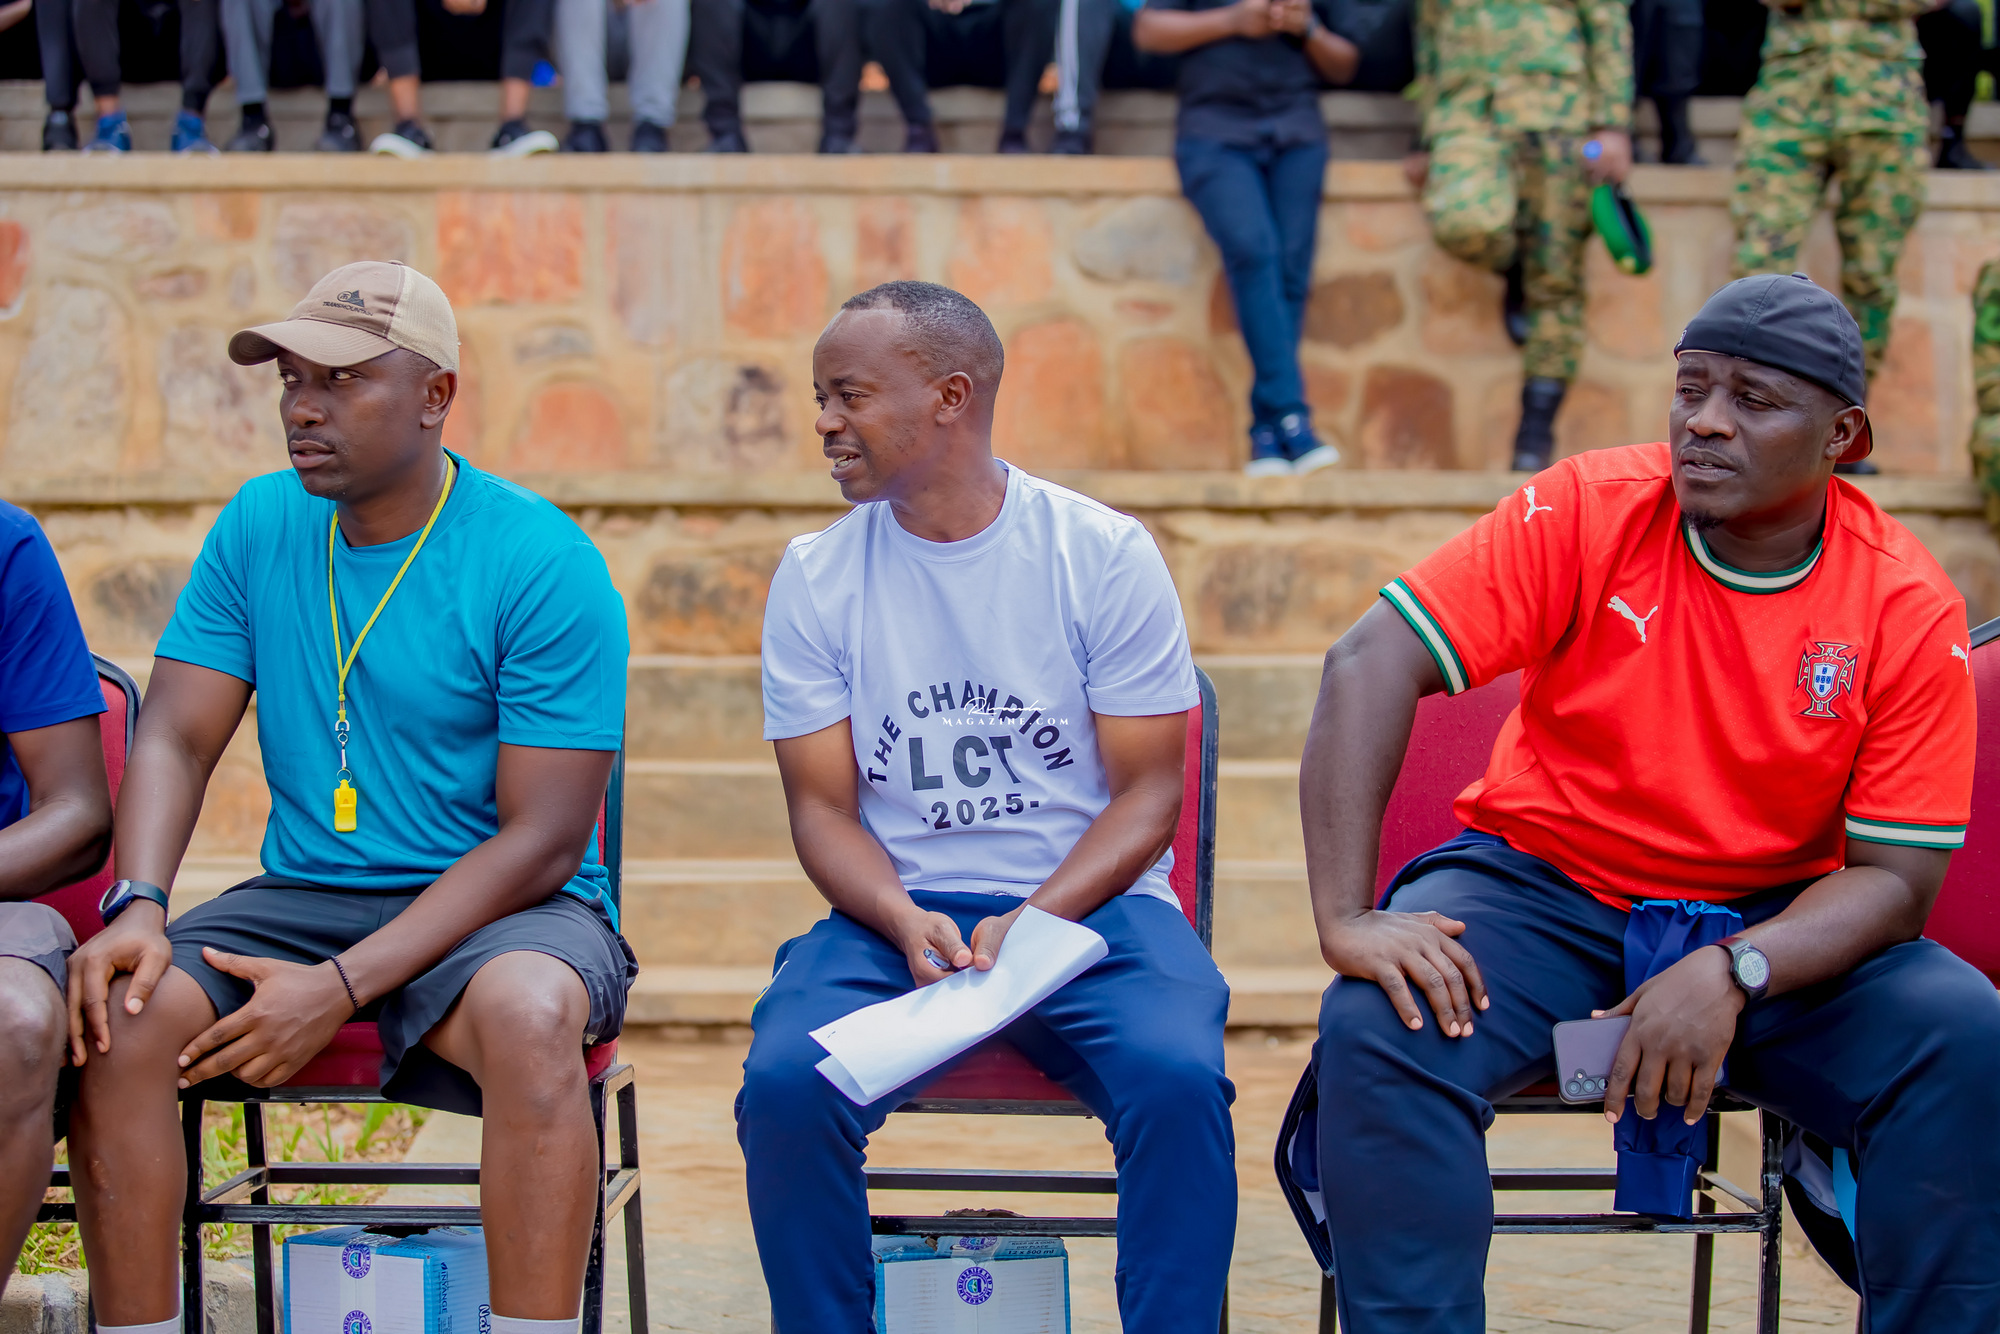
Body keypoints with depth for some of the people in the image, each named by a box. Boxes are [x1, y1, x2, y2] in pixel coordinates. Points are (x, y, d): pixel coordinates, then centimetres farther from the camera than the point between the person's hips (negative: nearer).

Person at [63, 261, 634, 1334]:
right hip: (302, 896, 4)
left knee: (526, 1012, -38)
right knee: (118, 1008, -23)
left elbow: (544, 840, -14)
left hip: (502, 911, -4)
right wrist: (139, 908, -18)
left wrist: (343, 987, -23)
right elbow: (174, 739, 3)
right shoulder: (261, 524, 6)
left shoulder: (540, 562, -11)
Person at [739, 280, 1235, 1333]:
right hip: (895, 917, 2)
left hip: (1091, 905, -1)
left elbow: (1148, 795, -2)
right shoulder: (816, 576, 7)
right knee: (783, 1083, -28)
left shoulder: (1103, 555, 0)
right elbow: (822, 808, 5)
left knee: (1177, 1078, -32)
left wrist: (1031, 924, -17)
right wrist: (904, 921, -15)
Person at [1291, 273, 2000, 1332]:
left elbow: (1896, 878, -9)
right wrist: (1345, 917, -28)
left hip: (1776, 920, 1)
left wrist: (1730, 974, -28)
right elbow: (1371, 663, -18)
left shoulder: (1909, 608, -9)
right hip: (1542, 887, -1)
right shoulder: (1589, 511, -11)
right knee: (1380, 1025, -29)